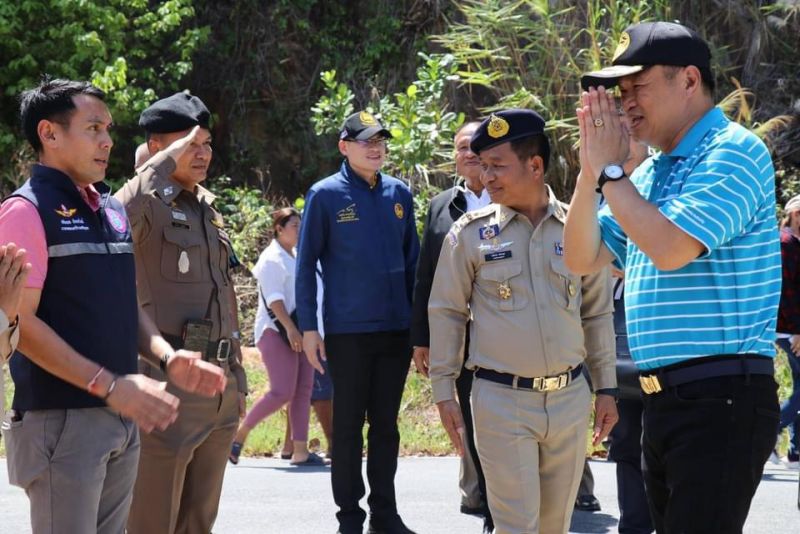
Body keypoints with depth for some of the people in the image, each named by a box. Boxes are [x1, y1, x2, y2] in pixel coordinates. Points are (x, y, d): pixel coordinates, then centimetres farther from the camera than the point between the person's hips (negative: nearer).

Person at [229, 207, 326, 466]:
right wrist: (289, 328, -26)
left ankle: (300, 451, 1)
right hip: (276, 331, -9)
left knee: (303, 391, 2)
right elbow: (273, 298, -18)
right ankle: (238, 435, -1)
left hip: (297, 332, 9)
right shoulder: (272, 259, -9)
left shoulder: (295, 258, 19)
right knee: (282, 392, -15)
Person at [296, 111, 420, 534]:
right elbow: (306, 264, -3)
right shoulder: (325, 195, -4)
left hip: (396, 328, 4)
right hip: (347, 331, -4)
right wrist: (309, 328, -8)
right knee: (348, 424, 4)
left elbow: (412, 260, 12)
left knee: (386, 424, 10)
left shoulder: (399, 194, 7)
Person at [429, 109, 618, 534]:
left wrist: (605, 389, 10)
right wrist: (443, 391, 0)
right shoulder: (469, 234, -2)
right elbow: (446, 313, 3)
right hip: (501, 400, -3)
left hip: (570, 398, 3)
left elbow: (597, 314, 11)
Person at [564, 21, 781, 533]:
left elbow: (668, 249, -22)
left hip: (721, 398, -9)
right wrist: (591, 168, 2)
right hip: (665, 396, 9)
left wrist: (610, 169, -9)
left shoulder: (733, 153, -11)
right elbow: (582, 259, 15)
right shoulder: (648, 174, 15)